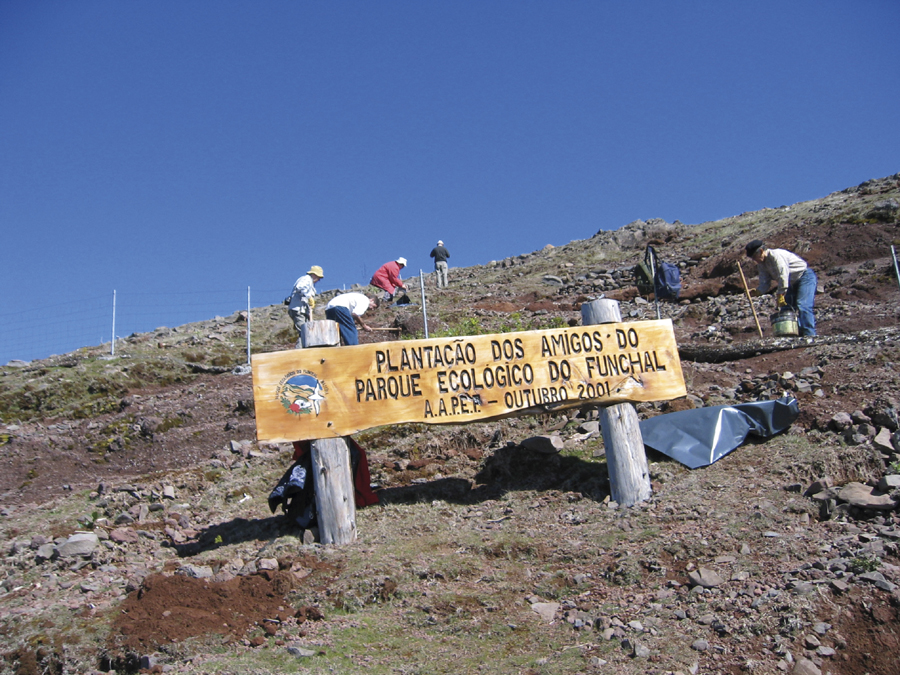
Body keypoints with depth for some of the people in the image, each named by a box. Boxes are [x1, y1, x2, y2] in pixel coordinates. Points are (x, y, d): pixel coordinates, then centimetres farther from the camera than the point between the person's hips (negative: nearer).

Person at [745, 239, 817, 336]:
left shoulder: (776, 255, -24)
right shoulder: (761, 264, 3)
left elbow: (783, 276, -31)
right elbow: (764, 284, -2)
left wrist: (780, 295, -31)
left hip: (805, 277, -9)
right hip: (792, 284, 9)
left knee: (802, 306, -21)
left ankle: (809, 334, -22)